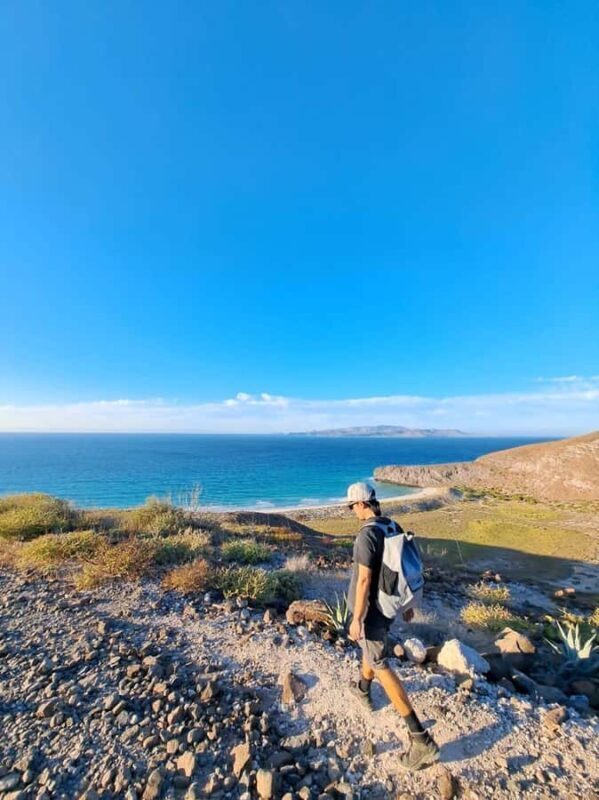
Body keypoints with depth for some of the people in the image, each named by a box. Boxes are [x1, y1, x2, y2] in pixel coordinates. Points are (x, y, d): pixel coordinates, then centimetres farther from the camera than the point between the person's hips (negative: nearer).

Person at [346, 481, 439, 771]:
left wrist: (356, 619, -18)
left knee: (380, 666, 4)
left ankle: (421, 740, 8)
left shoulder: (367, 535, -30)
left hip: (371, 609, -9)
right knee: (371, 646, 31)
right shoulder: (394, 527, -4)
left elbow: (364, 580, -28)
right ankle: (363, 691, 54)